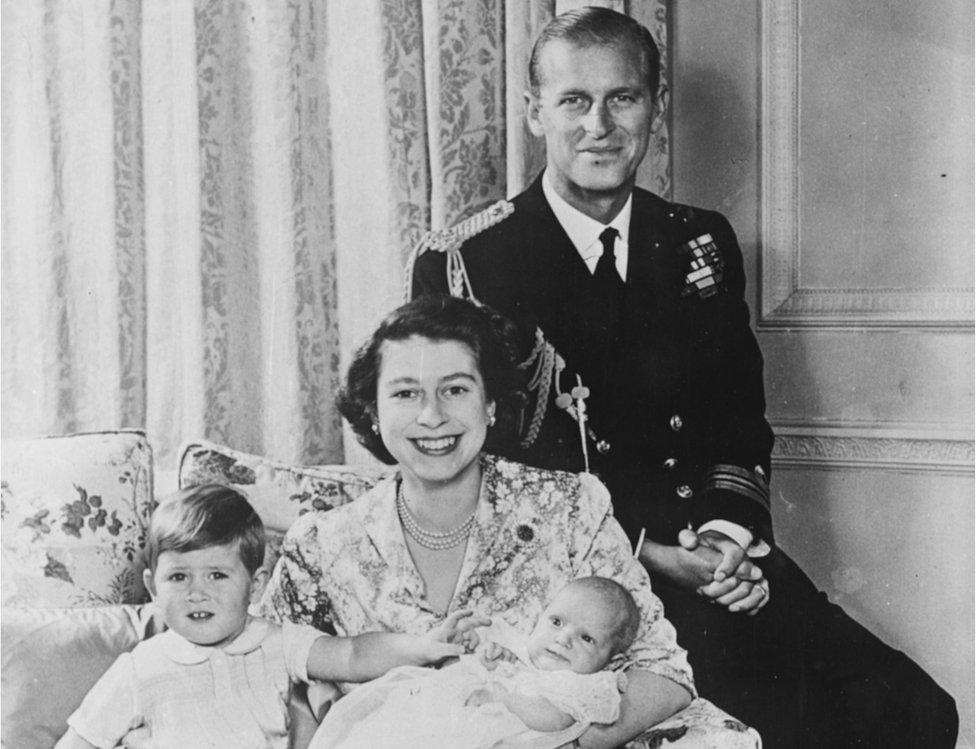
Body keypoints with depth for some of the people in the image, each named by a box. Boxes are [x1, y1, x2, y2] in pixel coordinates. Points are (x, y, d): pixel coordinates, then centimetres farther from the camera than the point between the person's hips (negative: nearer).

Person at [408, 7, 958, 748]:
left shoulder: (702, 245, 13)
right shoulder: (459, 265, -2)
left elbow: (741, 416, 14)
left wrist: (728, 528, -9)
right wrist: (645, 551, -13)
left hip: (714, 561, 5)